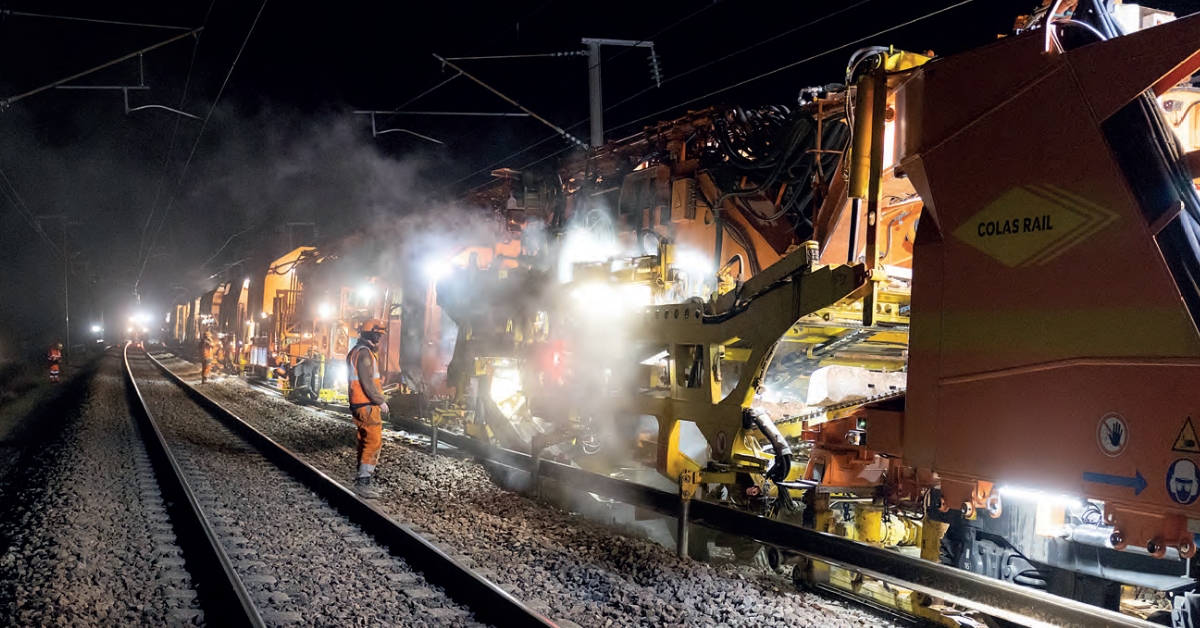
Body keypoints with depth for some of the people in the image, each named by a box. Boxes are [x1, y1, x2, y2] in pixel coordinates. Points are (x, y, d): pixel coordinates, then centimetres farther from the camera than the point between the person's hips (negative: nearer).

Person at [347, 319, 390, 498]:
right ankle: (363, 482, -13)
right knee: (374, 441, -11)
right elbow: (367, 382, -21)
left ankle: (362, 473, 25)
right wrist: (381, 401, -14)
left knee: (365, 440, 17)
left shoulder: (356, 351, 16)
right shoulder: (365, 353, -16)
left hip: (358, 404, 11)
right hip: (367, 405, -11)